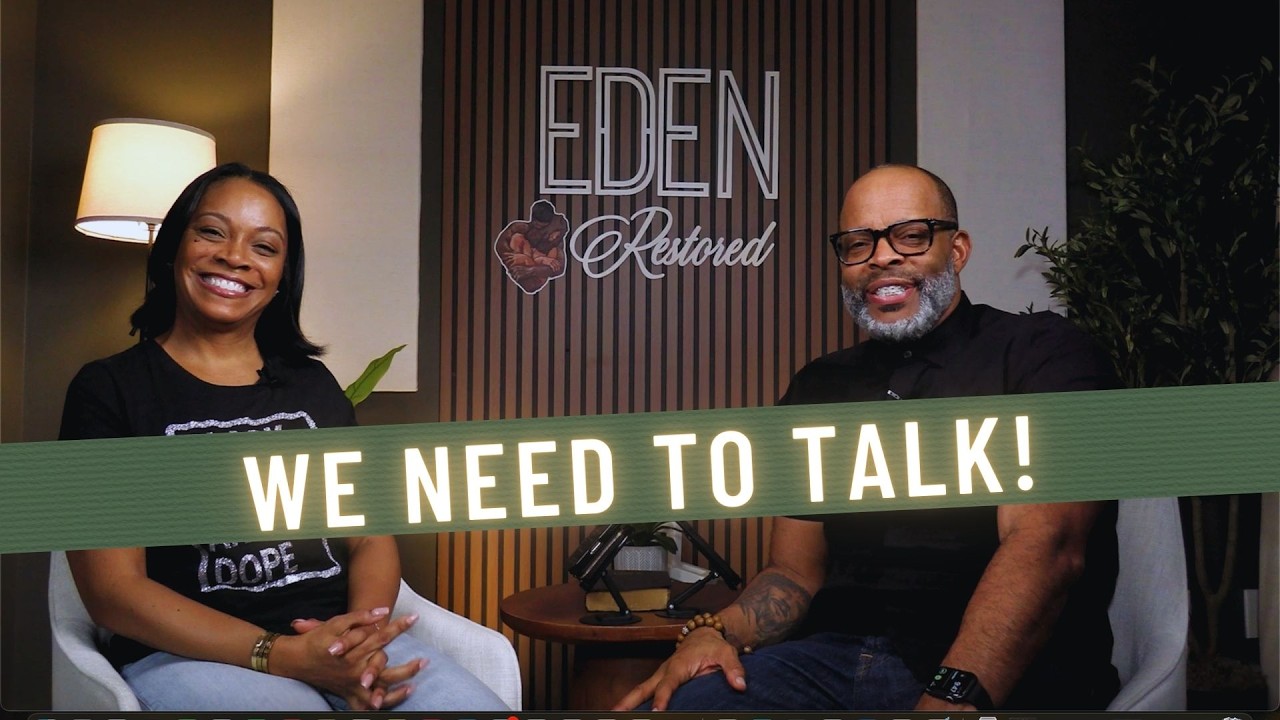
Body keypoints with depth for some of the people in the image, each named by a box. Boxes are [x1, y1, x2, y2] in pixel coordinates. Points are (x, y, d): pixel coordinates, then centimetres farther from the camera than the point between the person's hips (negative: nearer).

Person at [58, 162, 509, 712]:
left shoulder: (312, 384, 16)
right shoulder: (108, 390, 4)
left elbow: (370, 537, 12)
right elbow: (114, 591, -4)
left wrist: (362, 639, -11)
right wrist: (282, 656, -16)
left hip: (341, 640, 4)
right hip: (187, 652, -3)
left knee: (480, 706, -23)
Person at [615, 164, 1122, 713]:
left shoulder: (1044, 354, 0)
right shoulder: (816, 389, 17)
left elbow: (1045, 545, -15)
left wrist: (951, 700, -28)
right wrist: (720, 634, -6)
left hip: (1004, 676, -4)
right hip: (836, 658, 4)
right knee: (678, 701, -22)